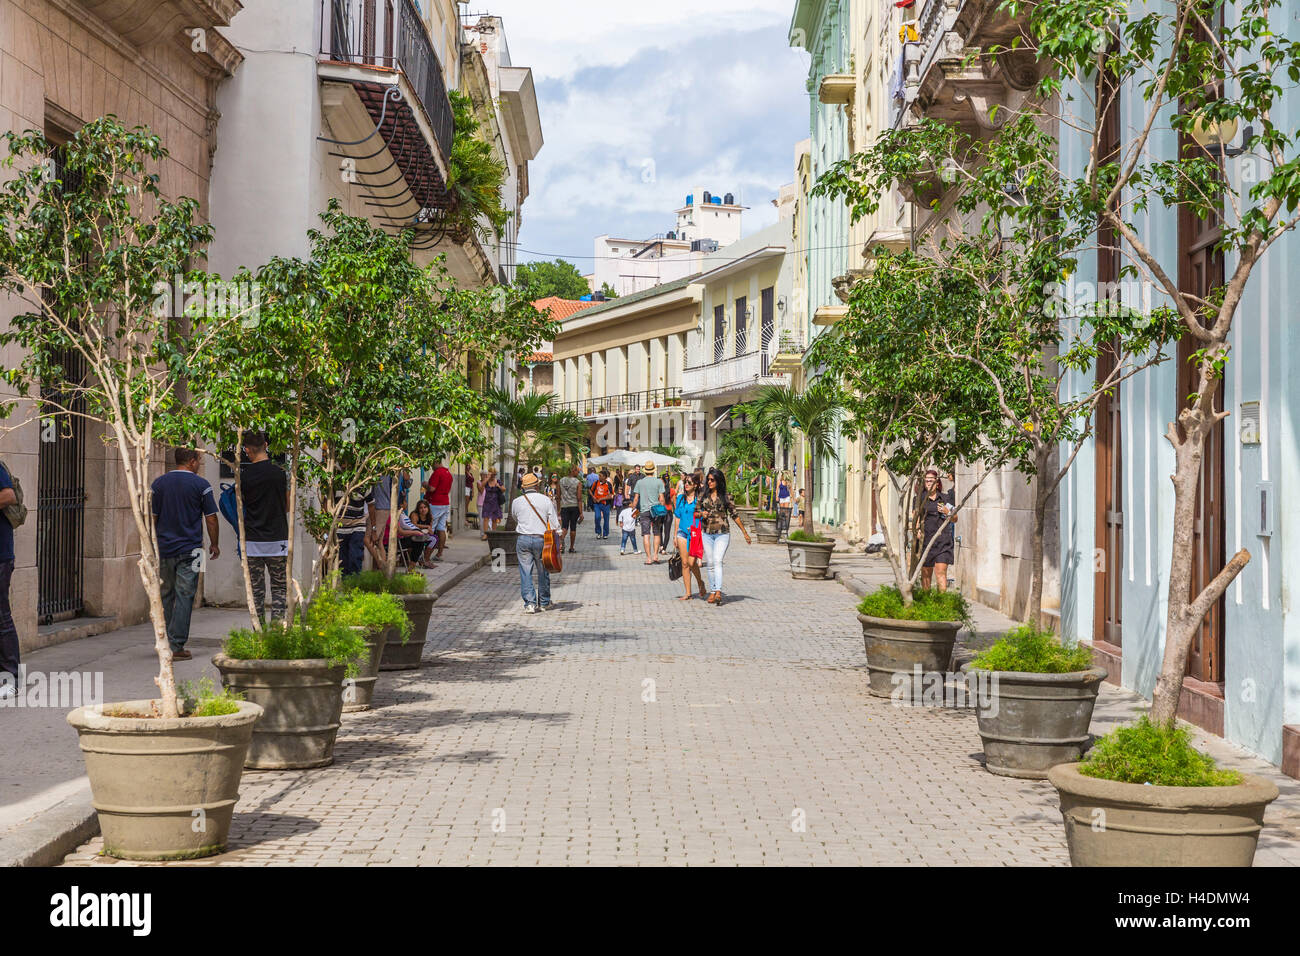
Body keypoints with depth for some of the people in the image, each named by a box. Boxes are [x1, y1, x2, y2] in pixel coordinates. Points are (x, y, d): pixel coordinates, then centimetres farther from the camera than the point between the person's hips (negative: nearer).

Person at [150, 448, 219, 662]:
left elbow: (152, 517, 7)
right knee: (184, 597, -3)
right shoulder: (201, 485, -5)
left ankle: (163, 642, 18)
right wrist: (214, 544, 9)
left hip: (164, 548, 4)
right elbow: (211, 518, -3)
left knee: (165, 596, 14)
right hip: (189, 549, -4)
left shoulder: (158, 483, 5)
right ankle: (176, 646, -6)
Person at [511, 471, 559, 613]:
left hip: (523, 539, 0)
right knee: (543, 572, 13)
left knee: (525, 572, 2)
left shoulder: (517, 502, 2)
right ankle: (544, 603, 23)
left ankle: (530, 604, -6)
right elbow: (554, 524, -2)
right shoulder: (546, 500, -1)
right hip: (541, 539, 0)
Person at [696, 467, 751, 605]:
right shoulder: (703, 496, 8)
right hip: (707, 534, 3)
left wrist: (745, 533, 8)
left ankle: (718, 591, -27)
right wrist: (701, 514, -10)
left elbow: (734, 515, 6)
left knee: (717, 561, -18)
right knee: (710, 563, 4)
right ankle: (712, 591, 12)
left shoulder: (726, 497, 1)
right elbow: (695, 513, 15)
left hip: (723, 533, -3)